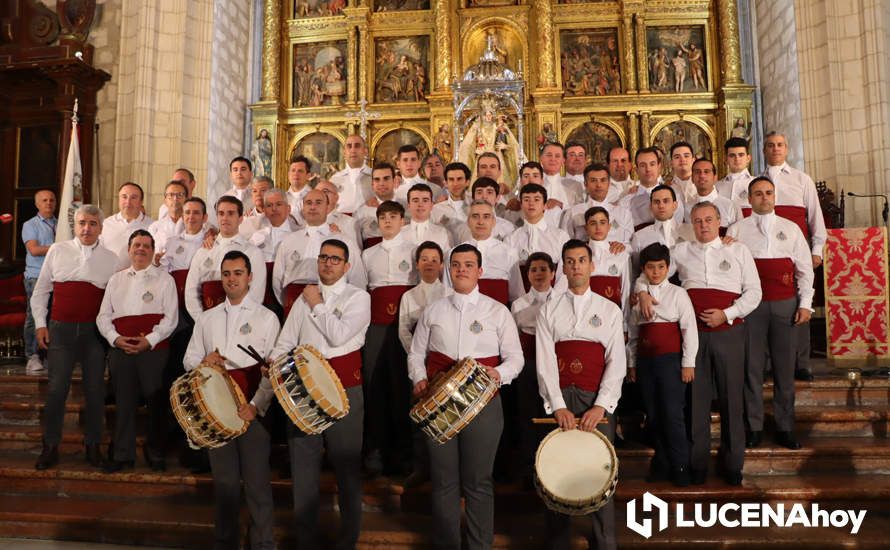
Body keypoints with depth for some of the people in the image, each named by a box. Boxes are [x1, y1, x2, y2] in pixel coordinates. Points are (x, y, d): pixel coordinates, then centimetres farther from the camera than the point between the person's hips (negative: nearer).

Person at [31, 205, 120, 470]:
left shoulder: (111, 258, 5)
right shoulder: (57, 251, 5)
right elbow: (40, 291, 11)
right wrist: (40, 324, 4)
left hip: (94, 331, 0)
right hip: (60, 329, 0)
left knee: (95, 389, 6)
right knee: (56, 389, 2)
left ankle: (92, 445, 20)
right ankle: (50, 446, 16)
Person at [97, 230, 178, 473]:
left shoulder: (164, 279, 6)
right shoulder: (116, 279, 17)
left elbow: (170, 318, -2)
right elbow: (103, 316, 12)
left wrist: (149, 340, -14)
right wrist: (115, 338, -6)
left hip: (154, 350, -3)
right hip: (120, 350, 3)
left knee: (157, 402, 2)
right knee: (124, 402, 8)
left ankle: (156, 453, 16)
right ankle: (122, 455, 20)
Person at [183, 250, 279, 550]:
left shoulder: (266, 318, 0)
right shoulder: (206, 318, 13)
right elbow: (189, 359, 15)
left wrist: (256, 405, -16)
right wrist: (203, 362, -8)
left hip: (253, 408, -4)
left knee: (257, 478, -2)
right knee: (224, 479, 13)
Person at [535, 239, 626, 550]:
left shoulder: (609, 310, 9)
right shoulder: (549, 310, 8)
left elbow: (616, 363, 2)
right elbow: (545, 362, 0)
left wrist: (600, 407, -10)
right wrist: (558, 406, -11)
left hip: (597, 402, 0)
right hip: (558, 400, 0)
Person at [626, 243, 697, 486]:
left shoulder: (677, 293, 0)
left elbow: (689, 329, -4)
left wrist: (688, 363, -7)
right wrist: (631, 363, 12)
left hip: (670, 359, -4)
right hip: (645, 361, 4)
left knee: (673, 414, -6)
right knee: (653, 416, 9)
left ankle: (680, 467, 8)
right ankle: (661, 465, 22)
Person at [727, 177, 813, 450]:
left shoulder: (790, 228, 12)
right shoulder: (736, 230, 7)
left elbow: (804, 268, 10)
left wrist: (805, 303, 2)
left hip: (785, 304, 2)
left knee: (785, 367, 5)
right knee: (752, 366, 2)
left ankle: (785, 427, 16)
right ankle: (753, 427, 12)